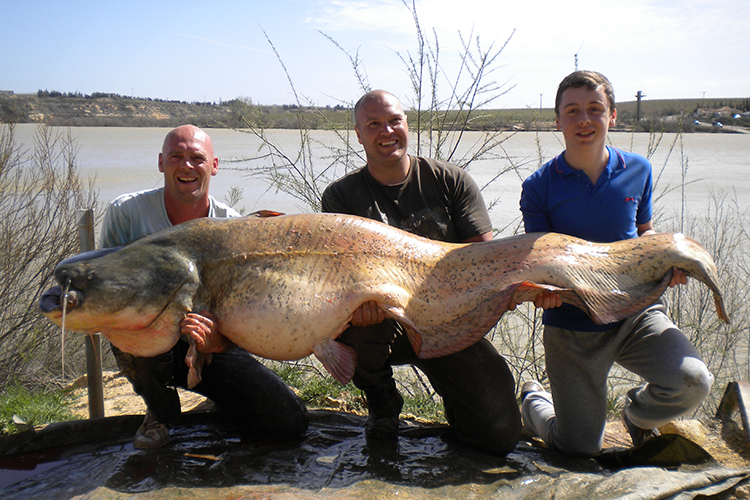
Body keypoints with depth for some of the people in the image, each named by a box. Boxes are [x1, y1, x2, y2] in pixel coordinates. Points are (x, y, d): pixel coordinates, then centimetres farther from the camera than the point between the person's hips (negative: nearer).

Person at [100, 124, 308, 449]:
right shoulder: (126, 212, -12)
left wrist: (219, 341, -37)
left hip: (211, 351, 1)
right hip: (145, 348, 0)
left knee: (291, 422, -13)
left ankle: (215, 400, 20)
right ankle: (160, 409, -4)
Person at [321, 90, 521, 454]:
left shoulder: (451, 181, 1)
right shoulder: (341, 196, -1)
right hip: (381, 324, 0)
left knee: (500, 435, -10)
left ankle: (455, 397, 27)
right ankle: (381, 401, -4)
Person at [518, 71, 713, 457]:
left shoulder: (637, 170, 1)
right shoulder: (538, 187, -8)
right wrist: (544, 290, -28)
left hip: (635, 311, 2)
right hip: (571, 324, -2)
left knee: (692, 382, -25)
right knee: (579, 449, 2)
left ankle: (638, 413, 12)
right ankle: (533, 401, 38)